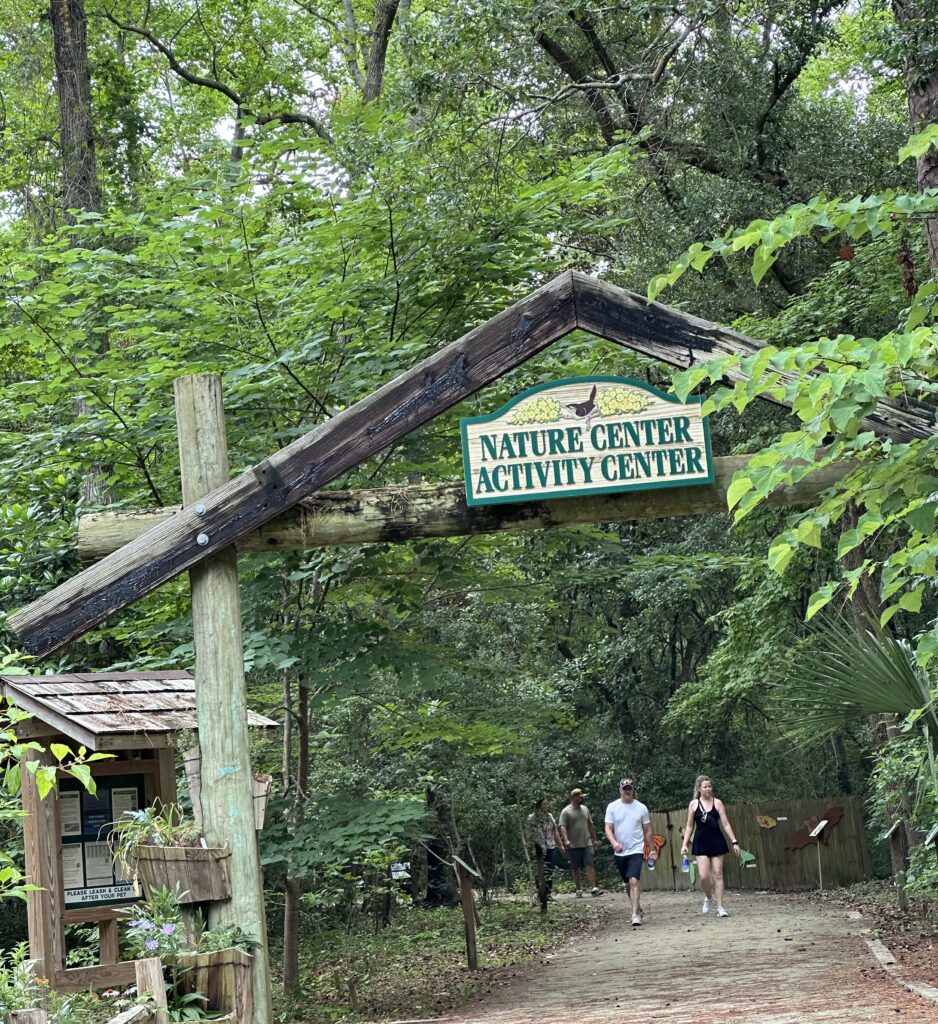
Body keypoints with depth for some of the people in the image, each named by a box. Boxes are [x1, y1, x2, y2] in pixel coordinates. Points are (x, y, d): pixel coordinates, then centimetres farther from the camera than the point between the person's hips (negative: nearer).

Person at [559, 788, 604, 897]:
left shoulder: (585, 809, 14)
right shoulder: (566, 812, -2)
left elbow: (590, 825, 21)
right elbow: (563, 827, -11)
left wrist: (595, 839, 19)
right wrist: (566, 840, -24)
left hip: (587, 843, 3)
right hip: (574, 846, -3)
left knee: (590, 865, -7)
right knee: (576, 869, 4)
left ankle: (594, 888, -13)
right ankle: (579, 890, 12)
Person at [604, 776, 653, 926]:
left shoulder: (641, 808, 1)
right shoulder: (612, 807, 1)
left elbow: (648, 831, 8)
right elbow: (608, 828, -4)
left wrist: (652, 850, 8)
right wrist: (614, 843, -22)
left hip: (636, 851, -3)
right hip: (619, 852, 3)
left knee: (634, 881, -19)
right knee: (628, 883, 14)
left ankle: (635, 914, -22)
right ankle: (638, 909, 32)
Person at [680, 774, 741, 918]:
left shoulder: (717, 803, 1)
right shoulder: (693, 804, 2)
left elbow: (725, 824, 0)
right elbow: (689, 826, 8)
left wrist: (734, 841, -6)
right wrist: (685, 844, 2)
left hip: (716, 841, 0)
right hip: (701, 843, 0)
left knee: (718, 874, 1)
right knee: (703, 876, -10)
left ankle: (720, 907, 6)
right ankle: (708, 897, 19)